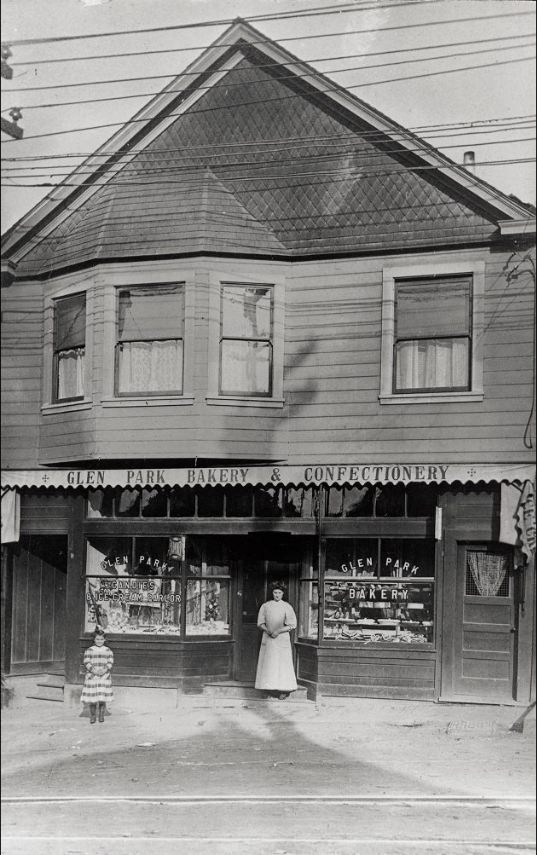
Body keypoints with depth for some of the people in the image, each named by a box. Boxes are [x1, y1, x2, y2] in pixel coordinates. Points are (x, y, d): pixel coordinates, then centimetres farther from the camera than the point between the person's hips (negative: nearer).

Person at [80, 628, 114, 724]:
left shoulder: (108, 651, 7)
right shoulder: (89, 650, 4)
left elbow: (110, 662, 2)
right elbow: (86, 662, -2)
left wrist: (105, 669, -15)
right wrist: (93, 670, -17)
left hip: (104, 676, 1)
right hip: (91, 676, -1)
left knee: (103, 698, 1)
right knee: (92, 699, -1)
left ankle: (101, 716, 12)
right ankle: (92, 717, 9)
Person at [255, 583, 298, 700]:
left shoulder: (287, 607, 0)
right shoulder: (265, 606, 6)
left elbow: (292, 625, -3)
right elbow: (260, 623, 8)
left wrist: (278, 631, -14)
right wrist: (267, 630, -12)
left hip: (282, 639, -2)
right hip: (268, 639, 2)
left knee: (282, 664, -4)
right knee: (268, 664, -1)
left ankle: (283, 691, -1)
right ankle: (269, 690, 3)